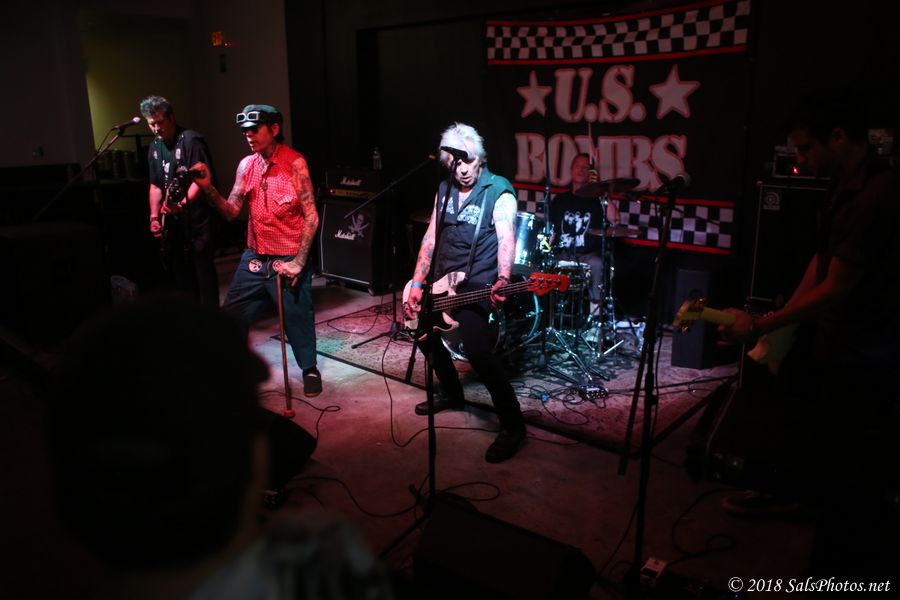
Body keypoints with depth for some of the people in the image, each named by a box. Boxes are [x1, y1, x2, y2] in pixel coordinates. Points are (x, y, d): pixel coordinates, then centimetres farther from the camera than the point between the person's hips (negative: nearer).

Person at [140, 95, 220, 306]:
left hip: (195, 217, -8)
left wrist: (182, 204, -28)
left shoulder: (191, 140, -9)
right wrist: (154, 216, 8)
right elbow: (155, 185, 19)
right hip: (171, 221, 8)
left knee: (202, 267, -5)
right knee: (178, 270, 12)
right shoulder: (154, 148, 15)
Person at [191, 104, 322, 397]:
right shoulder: (246, 165, 7)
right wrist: (208, 187, -10)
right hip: (253, 258, 6)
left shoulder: (294, 163, -10)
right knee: (230, 317, 11)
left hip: (287, 260, -5)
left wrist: (298, 262, -15)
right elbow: (231, 212, 6)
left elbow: (311, 217, -11)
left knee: (298, 319, 4)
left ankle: (310, 369, 27)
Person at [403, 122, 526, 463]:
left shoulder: (499, 193, -11)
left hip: (474, 287, -8)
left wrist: (502, 281, -42)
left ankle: (512, 426, -9)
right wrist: (417, 284, 2)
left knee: (477, 351, -24)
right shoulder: (445, 190, 8)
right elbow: (431, 238, 9)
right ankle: (451, 394, 42)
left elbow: (506, 239, -24)